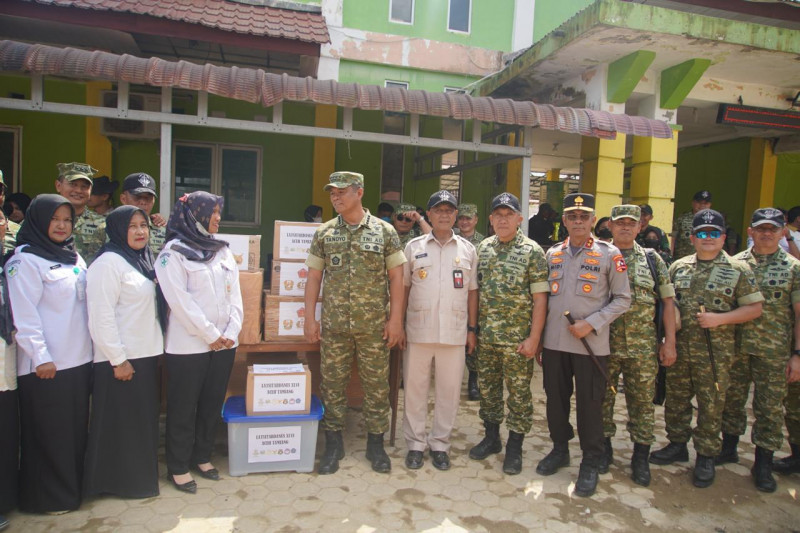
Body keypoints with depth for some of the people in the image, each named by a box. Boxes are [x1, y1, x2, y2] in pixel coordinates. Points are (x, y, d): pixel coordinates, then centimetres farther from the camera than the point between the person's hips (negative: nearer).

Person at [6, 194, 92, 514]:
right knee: (49, 433, 4)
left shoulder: (73, 257, 14)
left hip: (78, 359, 7)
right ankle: (47, 497, 19)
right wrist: (40, 356, -18)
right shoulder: (25, 260, -9)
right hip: (46, 365, -7)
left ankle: (73, 486, 28)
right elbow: (24, 314, -15)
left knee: (76, 428, 14)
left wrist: (89, 346, 14)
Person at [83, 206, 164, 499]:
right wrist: (118, 360, -19)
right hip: (121, 359, -9)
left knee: (143, 420, 17)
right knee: (120, 424, 3)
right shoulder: (109, 263, -14)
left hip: (146, 354, 9)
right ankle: (118, 481, 19)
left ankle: (140, 477, 30)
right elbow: (101, 316, -19)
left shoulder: (142, 260, 13)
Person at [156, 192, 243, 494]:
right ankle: (178, 468, 20)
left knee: (212, 404, 14)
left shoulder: (222, 250, 11)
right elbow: (180, 301, -13)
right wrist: (210, 335, -13)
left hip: (224, 342, 6)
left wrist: (231, 332, -3)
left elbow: (235, 295, 8)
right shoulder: (174, 252, -6)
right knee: (183, 408, 6)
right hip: (188, 344, -5)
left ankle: (202, 457, 30)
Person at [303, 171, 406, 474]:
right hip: (333, 325, 2)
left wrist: (395, 319, -6)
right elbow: (314, 277, 7)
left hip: (374, 326, -1)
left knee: (377, 385, 7)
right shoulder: (323, 233, 5)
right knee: (332, 384, 8)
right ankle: (333, 444, 25)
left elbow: (396, 278, -1)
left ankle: (376, 444, 24)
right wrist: (310, 319, 2)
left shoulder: (384, 231, 0)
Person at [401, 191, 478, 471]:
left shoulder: (467, 249, 6)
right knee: (414, 387, 7)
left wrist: (472, 329, 6)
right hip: (418, 330, 0)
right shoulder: (414, 247, 4)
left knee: (449, 389, 7)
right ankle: (415, 443, 22)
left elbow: (472, 291, 9)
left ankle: (440, 443, 24)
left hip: (454, 332, 1)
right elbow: (403, 288, 6)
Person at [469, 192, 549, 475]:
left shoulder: (532, 251, -8)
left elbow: (540, 298, -10)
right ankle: (491, 437, 32)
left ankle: (515, 447, 22)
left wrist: (534, 338, -14)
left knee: (518, 392, 6)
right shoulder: (483, 248, 7)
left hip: (517, 338, -5)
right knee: (487, 386, 14)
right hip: (486, 335, 5)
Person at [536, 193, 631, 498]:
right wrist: (538, 337, 11)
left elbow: (622, 299, -2)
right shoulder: (552, 254, 8)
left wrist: (591, 324, -13)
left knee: (589, 404, 5)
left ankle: (591, 463, 21)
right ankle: (559, 449, 34)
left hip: (591, 344, -4)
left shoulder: (609, 254, -3)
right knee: (556, 398, 14)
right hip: (554, 342, 4)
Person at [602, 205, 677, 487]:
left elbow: (667, 302, 4)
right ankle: (603, 448, 26)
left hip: (643, 346, 0)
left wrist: (670, 342, -2)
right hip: (604, 344, 0)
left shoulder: (652, 259, 5)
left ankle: (641, 457, 22)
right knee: (602, 397, 9)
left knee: (642, 400, 7)